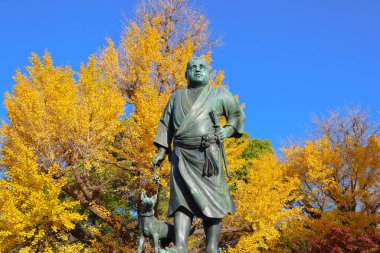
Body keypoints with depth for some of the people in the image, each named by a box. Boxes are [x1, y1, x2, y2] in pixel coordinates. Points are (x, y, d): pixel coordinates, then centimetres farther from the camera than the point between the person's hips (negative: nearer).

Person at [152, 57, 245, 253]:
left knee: (211, 200, -7)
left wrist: (227, 131, -1)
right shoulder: (176, 97, 21)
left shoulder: (220, 94, 13)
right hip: (182, 156, 2)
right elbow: (166, 124, 19)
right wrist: (161, 151, 9)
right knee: (182, 198, -10)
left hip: (208, 155, -2)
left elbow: (237, 115, 18)